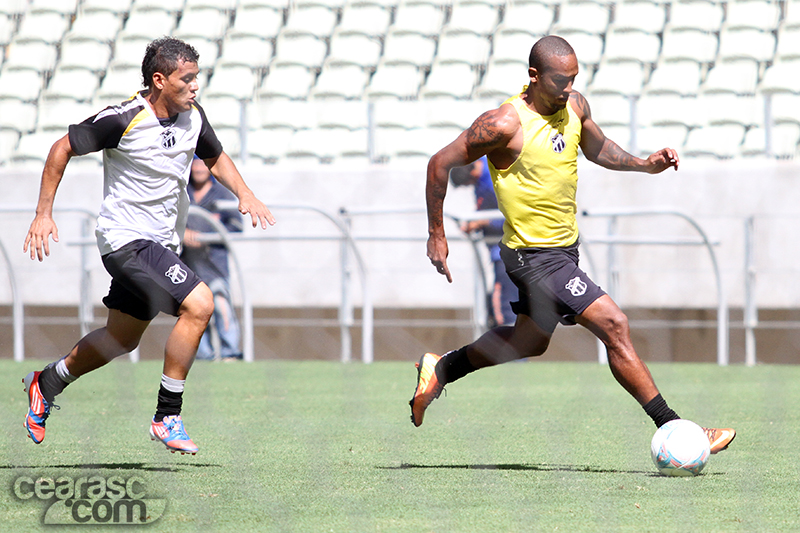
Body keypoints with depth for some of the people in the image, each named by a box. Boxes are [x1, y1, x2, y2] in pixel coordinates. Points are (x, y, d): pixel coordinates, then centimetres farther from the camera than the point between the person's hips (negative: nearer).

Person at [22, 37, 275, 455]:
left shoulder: (192, 116, -1)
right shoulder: (124, 119, -20)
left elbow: (215, 158, 19)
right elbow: (63, 148, -9)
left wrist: (244, 194, 1)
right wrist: (43, 214, -10)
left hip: (162, 242, 8)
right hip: (126, 237, -8)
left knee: (122, 340, 20)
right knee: (198, 304, -23)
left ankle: (46, 384, 43)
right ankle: (167, 418, -13)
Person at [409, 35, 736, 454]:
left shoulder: (574, 106, -1)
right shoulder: (505, 124, -22)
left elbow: (597, 149, 20)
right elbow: (440, 164, -14)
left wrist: (645, 164, 2)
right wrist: (436, 235, -9)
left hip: (565, 246, 9)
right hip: (534, 256, -9)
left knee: (529, 341, 26)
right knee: (614, 325, -16)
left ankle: (439, 370, 43)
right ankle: (672, 429, -12)